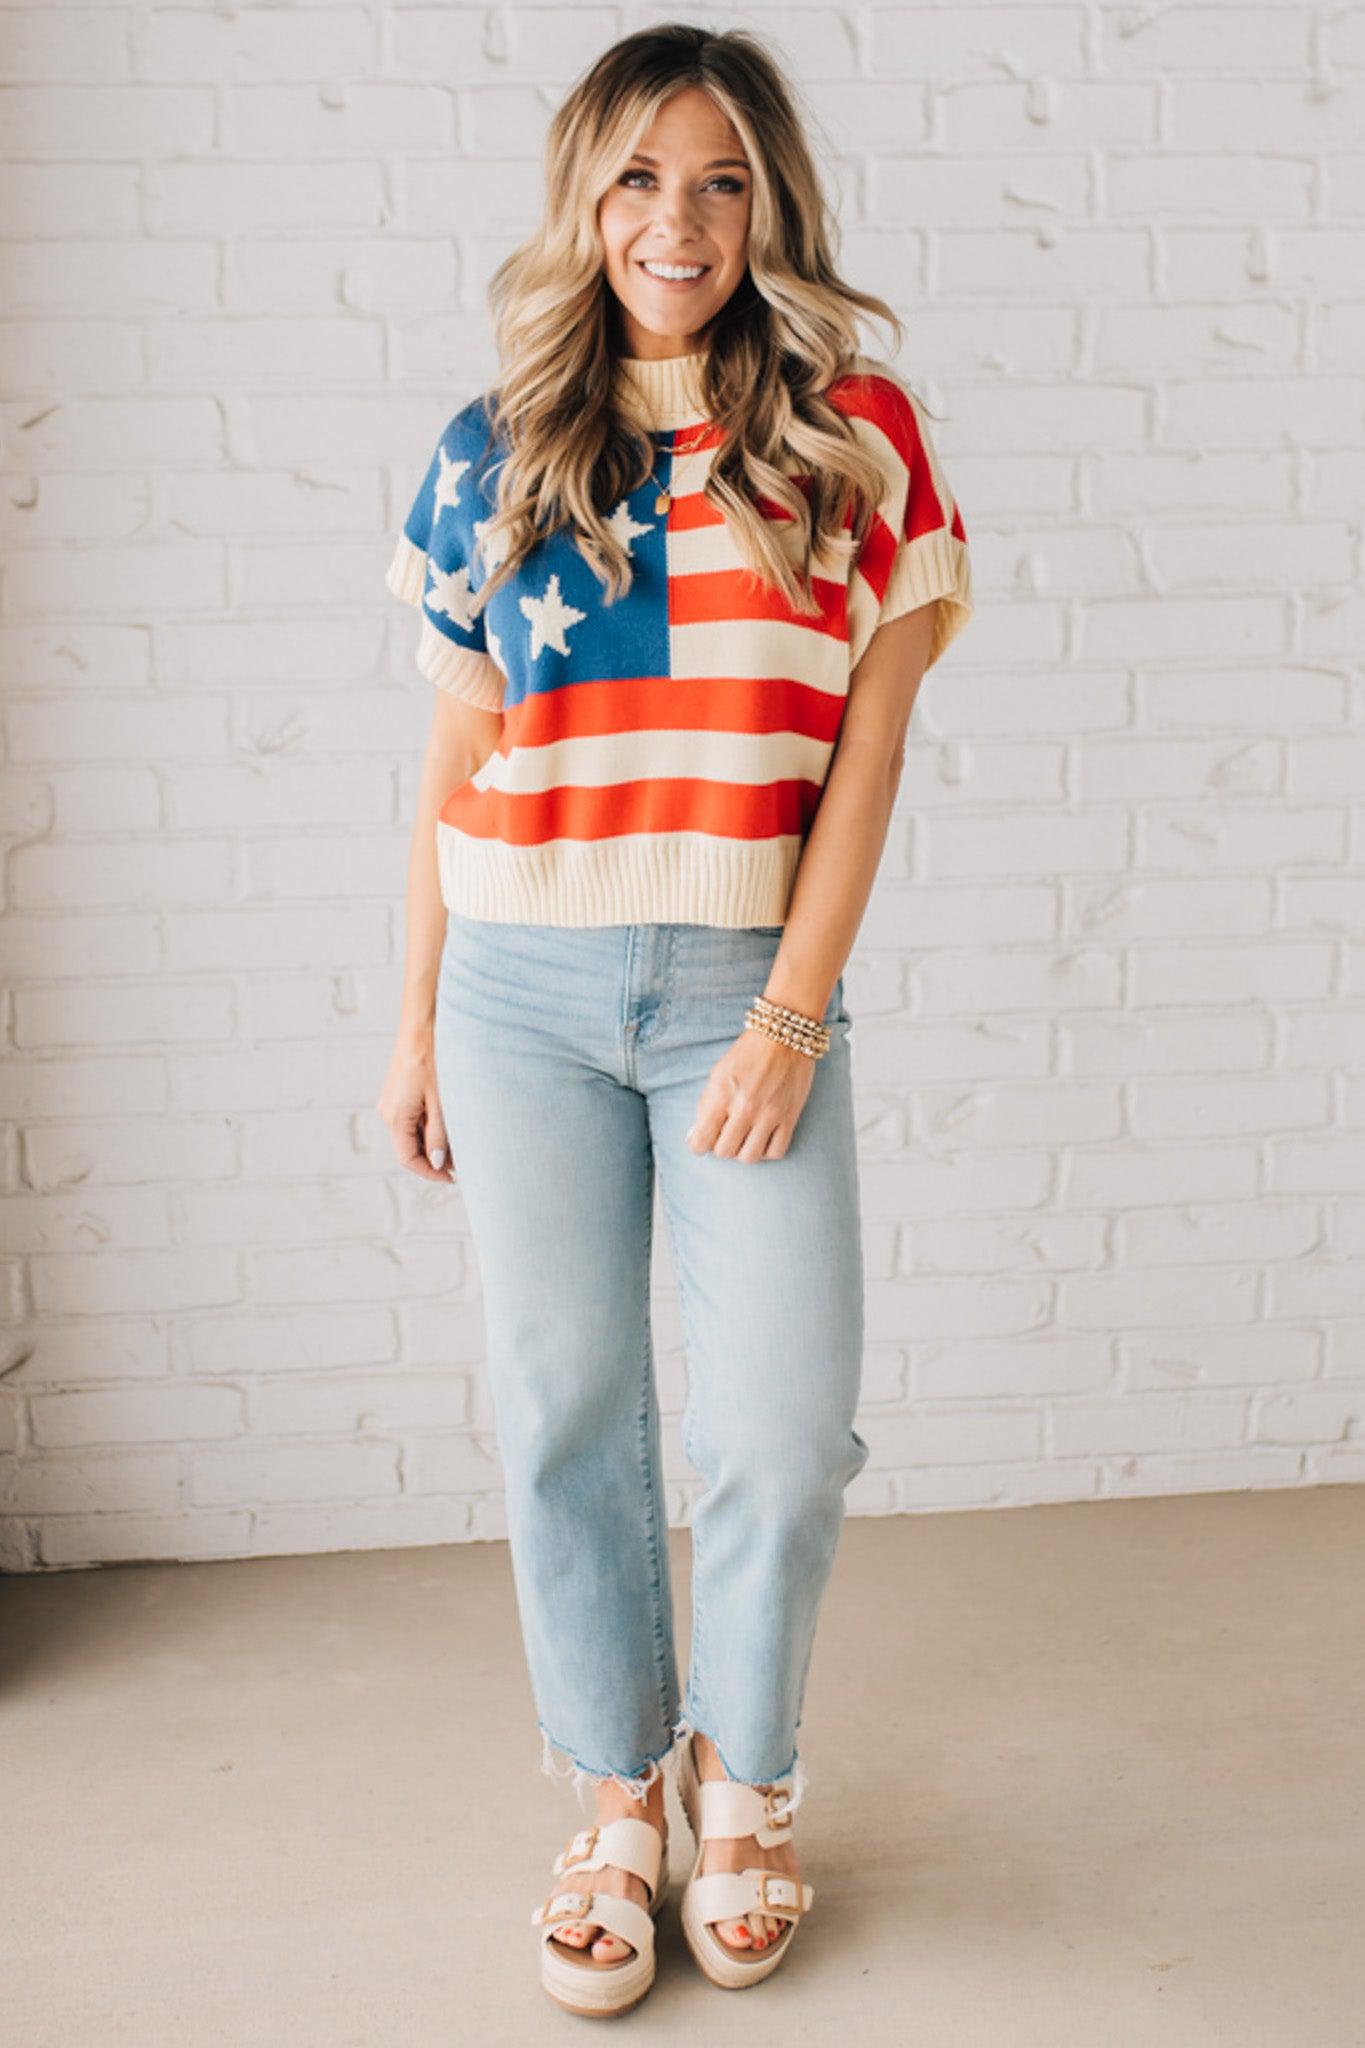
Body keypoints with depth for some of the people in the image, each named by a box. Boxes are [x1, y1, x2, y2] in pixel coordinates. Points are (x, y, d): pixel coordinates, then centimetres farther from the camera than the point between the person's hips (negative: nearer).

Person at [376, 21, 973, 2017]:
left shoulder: (856, 435, 2)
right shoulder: (494, 458, 7)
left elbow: (868, 746, -3)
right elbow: (456, 760, 10)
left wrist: (791, 1011, -10)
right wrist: (416, 1024, 10)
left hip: (747, 987, -1)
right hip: (526, 983, 2)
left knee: (784, 1432, -1)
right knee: (566, 1412, 8)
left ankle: (743, 1774, 28)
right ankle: (618, 1799, 28)